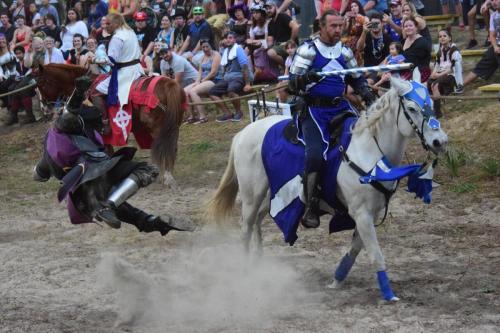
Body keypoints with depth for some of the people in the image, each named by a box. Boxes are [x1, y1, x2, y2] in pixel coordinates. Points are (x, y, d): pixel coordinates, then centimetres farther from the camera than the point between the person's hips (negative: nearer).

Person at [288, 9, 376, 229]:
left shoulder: (345, 52, 12)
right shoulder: (308, 50, -4)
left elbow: (356, 78, 26)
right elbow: (293, 84, -7)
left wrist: (366, 93, 7)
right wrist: (306, 77, -29)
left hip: (340, 107, 6)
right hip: (314, 109, -6)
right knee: (316, 154, -23)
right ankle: (310, 207, -16)